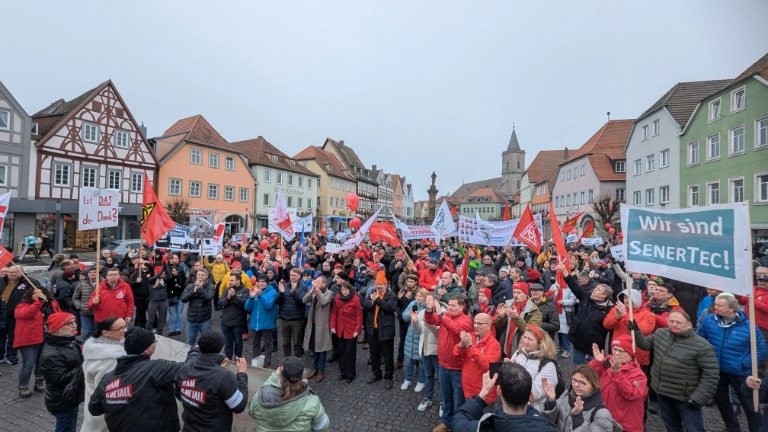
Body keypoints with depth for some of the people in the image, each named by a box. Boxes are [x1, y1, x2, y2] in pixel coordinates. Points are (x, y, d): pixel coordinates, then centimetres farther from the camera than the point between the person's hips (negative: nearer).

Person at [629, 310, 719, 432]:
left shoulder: (702, 346, -19)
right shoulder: (660, 333, -2)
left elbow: (711, 375, -17)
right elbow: (645, 344, 9)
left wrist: (698, 398, -19)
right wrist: (636, 331, -8)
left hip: (686, 398, -5)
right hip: (662, 393, 5)